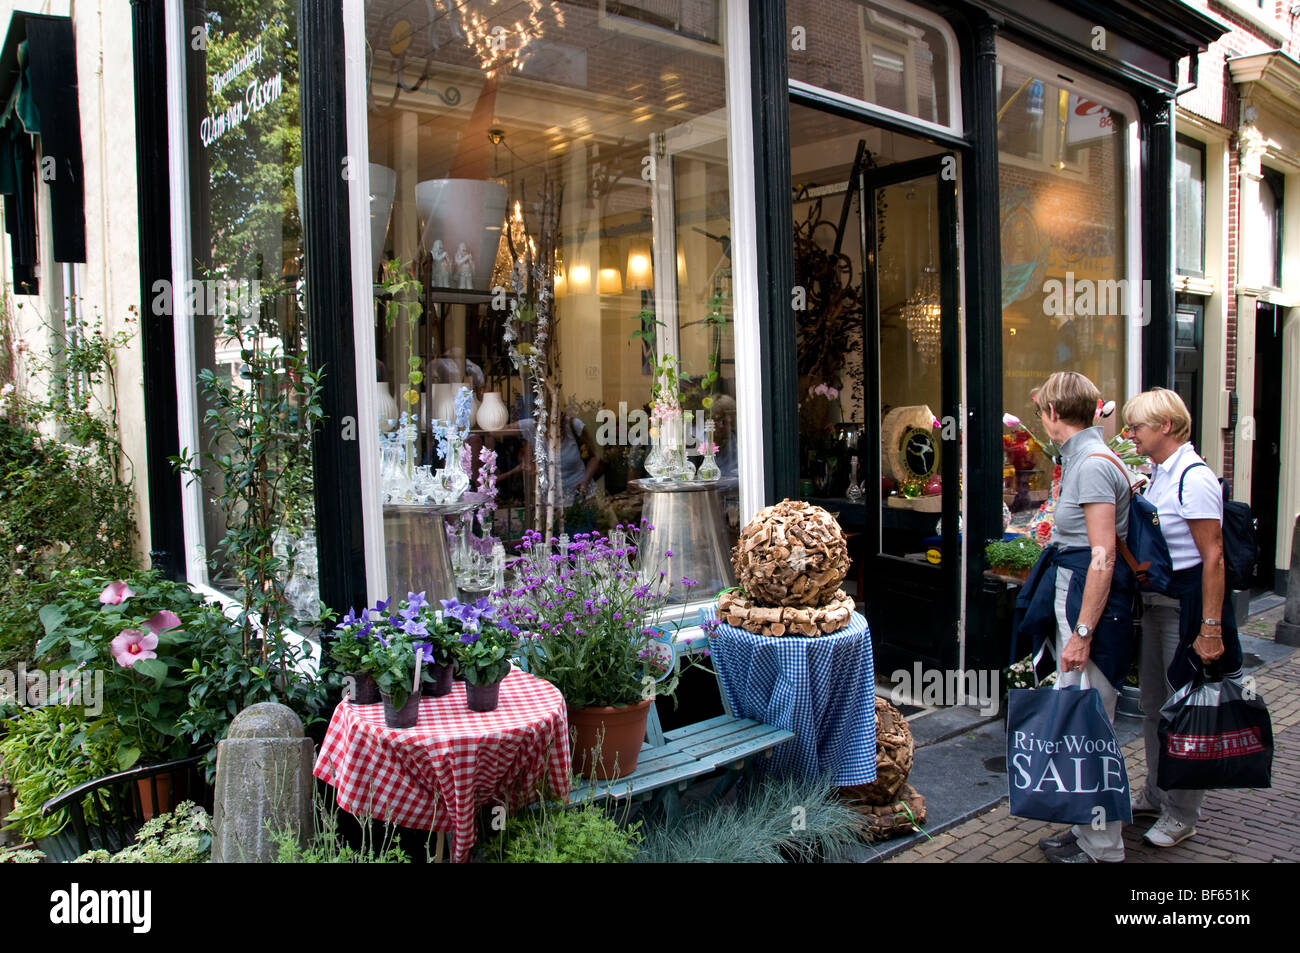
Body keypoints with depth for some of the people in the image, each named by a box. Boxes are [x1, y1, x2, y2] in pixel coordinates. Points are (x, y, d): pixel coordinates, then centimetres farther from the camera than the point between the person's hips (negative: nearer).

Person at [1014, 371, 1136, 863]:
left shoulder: (1092, 463, -17)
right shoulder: (1080, 458, 14)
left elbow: (1103, 557, -21)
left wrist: (1081, 633, -22)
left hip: (1091, 600, -10)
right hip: (1072, 594, 10)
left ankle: (1101, 848, 11)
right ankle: (1088, 829, 29)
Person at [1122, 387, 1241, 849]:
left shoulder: (1193, 477, -18)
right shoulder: (1157, 473, 10)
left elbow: (1213, 557, -20)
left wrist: (1210, 628, -22)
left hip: (1187, 601, -9)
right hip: (1154, 599, 9)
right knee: (1154, 704, 18)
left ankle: (1182, 814, 17)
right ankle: (1157, 795, 33)